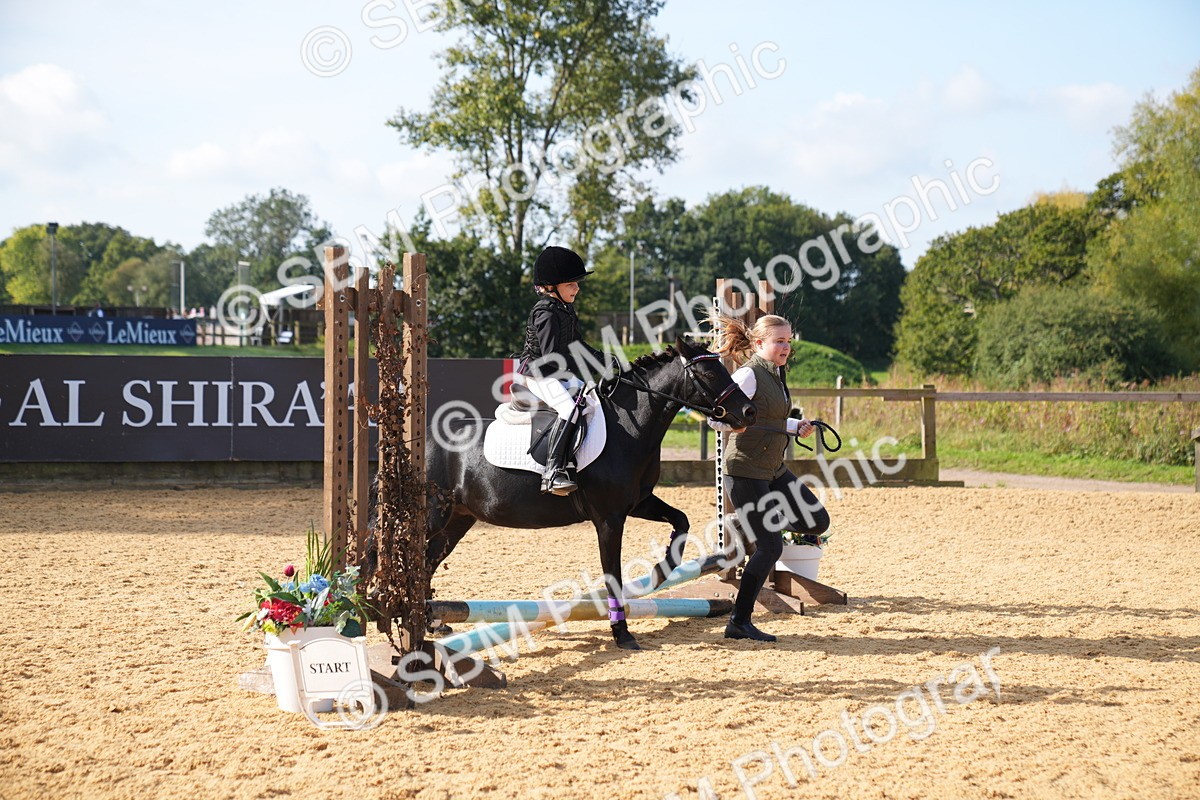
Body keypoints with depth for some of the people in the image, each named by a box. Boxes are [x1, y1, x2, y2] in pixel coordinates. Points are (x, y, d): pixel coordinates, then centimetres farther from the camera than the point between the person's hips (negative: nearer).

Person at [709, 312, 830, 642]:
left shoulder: (776, 374, 11)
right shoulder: (749, 375, -15)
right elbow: (716, 417, -20)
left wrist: (798, 426, 9)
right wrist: (738, 423, -38)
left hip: (773, 470, 9)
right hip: (746, 470, -9)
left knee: (817, 522, 6)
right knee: (770, 548, -9)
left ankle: (756, 521, 24)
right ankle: (738, 623, 0)